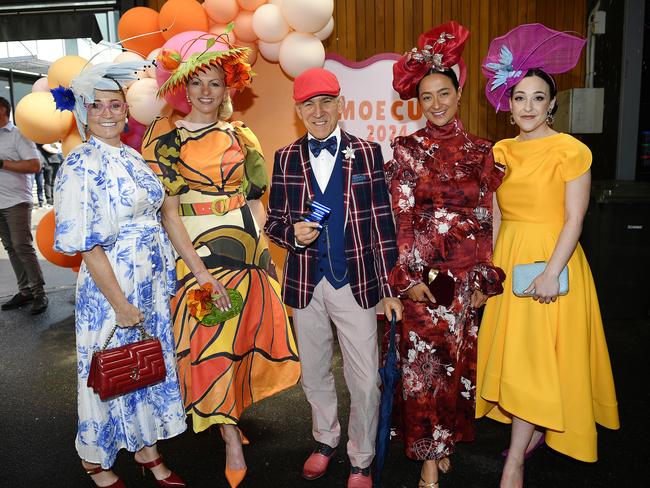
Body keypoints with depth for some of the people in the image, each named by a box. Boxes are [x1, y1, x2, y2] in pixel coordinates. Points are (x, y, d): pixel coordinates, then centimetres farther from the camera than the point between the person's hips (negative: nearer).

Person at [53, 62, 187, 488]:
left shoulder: (133, 158, 8)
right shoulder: (82, 165, -14)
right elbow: (85, 242, -17)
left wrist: (166, 279, 10)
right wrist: (119, 302, -18)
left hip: (152, 283, 7)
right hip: (110, 286, -7)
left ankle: (147, 449, 36)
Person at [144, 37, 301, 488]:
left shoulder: (238, 132, 8)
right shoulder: (166, 136, -4)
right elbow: (167, 209, -12)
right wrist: (199, 270, -17)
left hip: (250, 246, 5)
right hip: (200, 250, -4)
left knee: (250, 332, 11)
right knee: (210, 341, -2)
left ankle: (226, 413, 37)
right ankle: (232, 441, 14)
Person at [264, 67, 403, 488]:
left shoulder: (367, 153, -2)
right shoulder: (286, 158, 4)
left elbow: (381, 223, -2)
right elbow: (274, 221, 8)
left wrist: (389, 287, -4)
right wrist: (293, 233, -15)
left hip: (356, 282, -2)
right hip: (306, 283, 3)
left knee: (365, 380, 4)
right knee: (314, 373, 19)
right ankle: (325, 439, 45)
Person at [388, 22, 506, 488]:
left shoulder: (480, 151, 6)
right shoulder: (407, 150, 0)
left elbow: (486, 220, 6)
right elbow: (401, 218, -4)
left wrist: (484, 280, 2)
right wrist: (409, 276, -10)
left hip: (468, 275, 3)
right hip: (422, 273, -2)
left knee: (460, 362, 12)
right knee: (422, 364, 2)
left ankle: (447, 439, 34)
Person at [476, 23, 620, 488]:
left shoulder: (571, 150, -8)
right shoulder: (501, 151, 8)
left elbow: (574, 218, -12)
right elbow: (495, 215, 8)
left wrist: (551, 272, -21)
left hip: (551, 260, -5)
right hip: (509, 258, 6)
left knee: (535, 356, -2)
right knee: (512, 350, 13)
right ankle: (536, 429, 34)